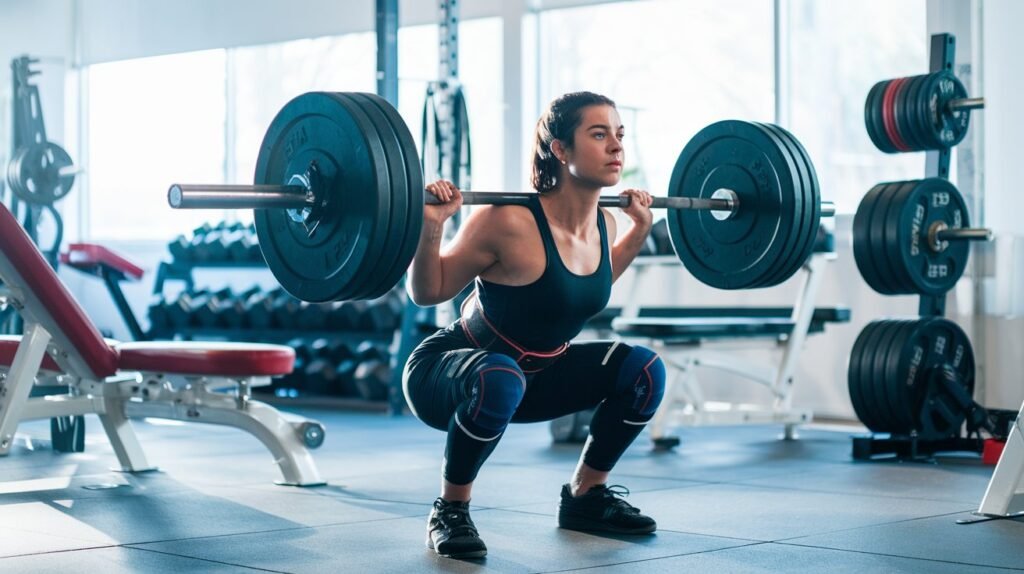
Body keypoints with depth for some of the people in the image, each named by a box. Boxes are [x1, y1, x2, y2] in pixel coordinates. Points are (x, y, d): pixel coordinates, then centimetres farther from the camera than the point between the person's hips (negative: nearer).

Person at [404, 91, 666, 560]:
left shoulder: (604, 225, -6)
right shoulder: (510, 223, -28)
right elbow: (427, 293, -17)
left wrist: (640, 230, 12)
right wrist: (430, 226, -33)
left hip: (535, 374, 7)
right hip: (444, 378, -7)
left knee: (642, 368, -7)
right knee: (499, 378, -40)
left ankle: (585, 496, 13)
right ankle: (449, 511, -16)